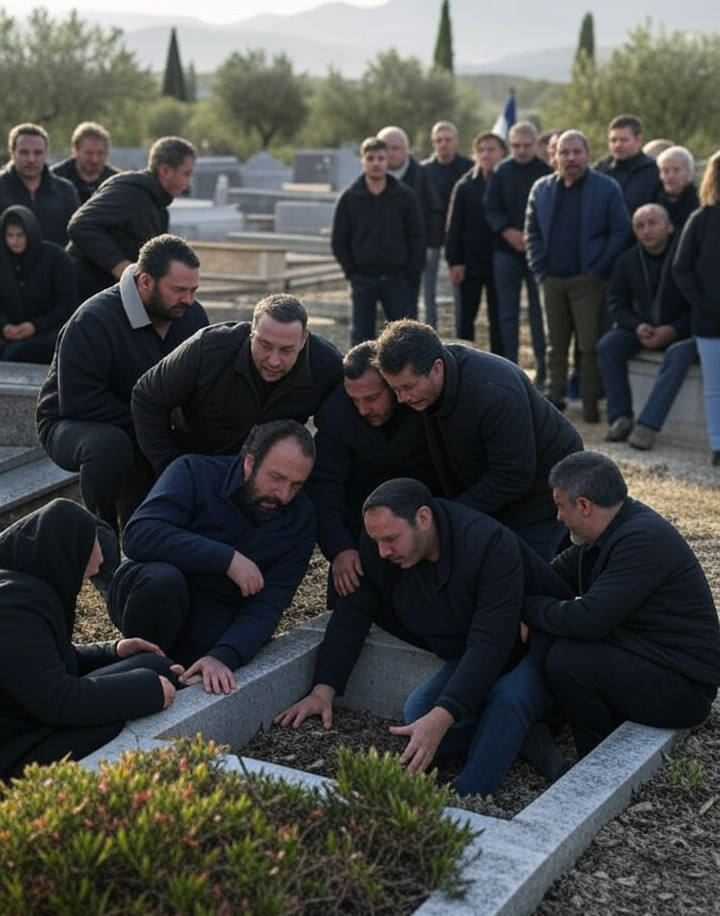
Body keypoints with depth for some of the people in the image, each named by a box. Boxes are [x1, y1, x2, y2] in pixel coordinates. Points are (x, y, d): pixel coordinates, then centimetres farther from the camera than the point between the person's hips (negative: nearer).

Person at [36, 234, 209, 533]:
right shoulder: (93, 321, -25)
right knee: (110, 444, -39)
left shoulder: (193, 315, -5)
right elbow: (79, 402, -29)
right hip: (73, 424, -6)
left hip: (148, 430, 6)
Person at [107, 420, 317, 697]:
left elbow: (267, 605, -14)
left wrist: (222, 657, -33)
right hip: (154, 591, -2)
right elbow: (138, 535, -28)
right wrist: (227, 558, -31)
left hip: (214, 615, 2)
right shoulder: (195, 473, -13)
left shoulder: (301, 519, -6)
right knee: (163, 577, -36)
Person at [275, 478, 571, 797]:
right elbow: (351, 616, -6)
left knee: (507, 698, -36)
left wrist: (442, 717, -48)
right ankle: (523, 736, -3)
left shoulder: (491, 544, -34)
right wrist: (323, 690, -18)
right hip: (466, 658, 7)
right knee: (418, 713, -15)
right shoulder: (378, 547, -14)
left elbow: (489, 643, -39)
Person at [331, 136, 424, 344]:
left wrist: (411, 274, -5)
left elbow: (417, 237, 2)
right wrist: (352, 272, -2)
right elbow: (338, 241, 4)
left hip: (398, 278, 0)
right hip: (363, 280, 0)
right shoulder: (349, 198, 0)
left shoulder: (406, 196, 1)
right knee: (361, 335, 4)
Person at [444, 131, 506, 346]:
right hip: (470, 263, 0)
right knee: (465, 318, 6)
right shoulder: (465, 187, 2)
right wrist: (454, 261, -6)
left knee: (498, 320, 6)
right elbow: (454, 227, 0)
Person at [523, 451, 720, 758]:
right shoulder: (613, 529, 5)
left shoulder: (643, 540, -25)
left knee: (565, 660, -25)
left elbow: (588, 620, -28)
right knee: (542, 639, -5)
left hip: (681, 687, -9)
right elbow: (558, 573, 14)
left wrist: (527, 607, -14)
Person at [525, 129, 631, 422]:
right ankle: (555, 397, 19)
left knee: (590, 345, -4)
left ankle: (590, 403, 3)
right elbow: (532, 232, 13)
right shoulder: (541, 189, 11)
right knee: (556, 344, 11)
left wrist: (599, 269, -10)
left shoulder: (607, 188, -1)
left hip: (588, 280, -4)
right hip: (552, 279, 4)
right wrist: (540, 269, 2)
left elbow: (620, 232, -4)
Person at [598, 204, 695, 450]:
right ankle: (620, 418, -22)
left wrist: (673, 330, -23)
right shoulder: (628, 260, 2)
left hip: (680, 331, -4)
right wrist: (637, 326, -14)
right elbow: (616, 302, 6)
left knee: (679, 354, -36)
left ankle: (648, 424, -38)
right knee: (608, 344, -21)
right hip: (642, 329, 4)